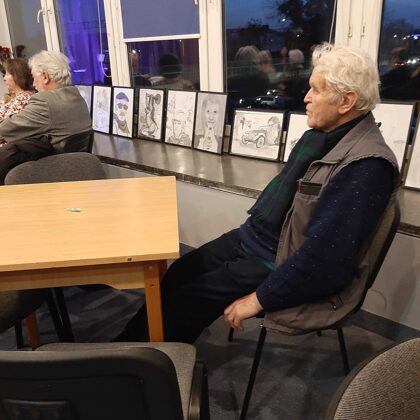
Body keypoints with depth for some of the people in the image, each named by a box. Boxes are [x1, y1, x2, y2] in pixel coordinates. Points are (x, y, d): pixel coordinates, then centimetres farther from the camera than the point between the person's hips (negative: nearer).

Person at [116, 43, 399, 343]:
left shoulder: (366, 165, -25)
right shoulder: (322, 135, 4)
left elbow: (323, 256, -28)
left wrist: (259, 298, -22)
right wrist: (250, 230, 15)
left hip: (284, 265, -8)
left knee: (188, 299, -5)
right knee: (177, 274, 8)